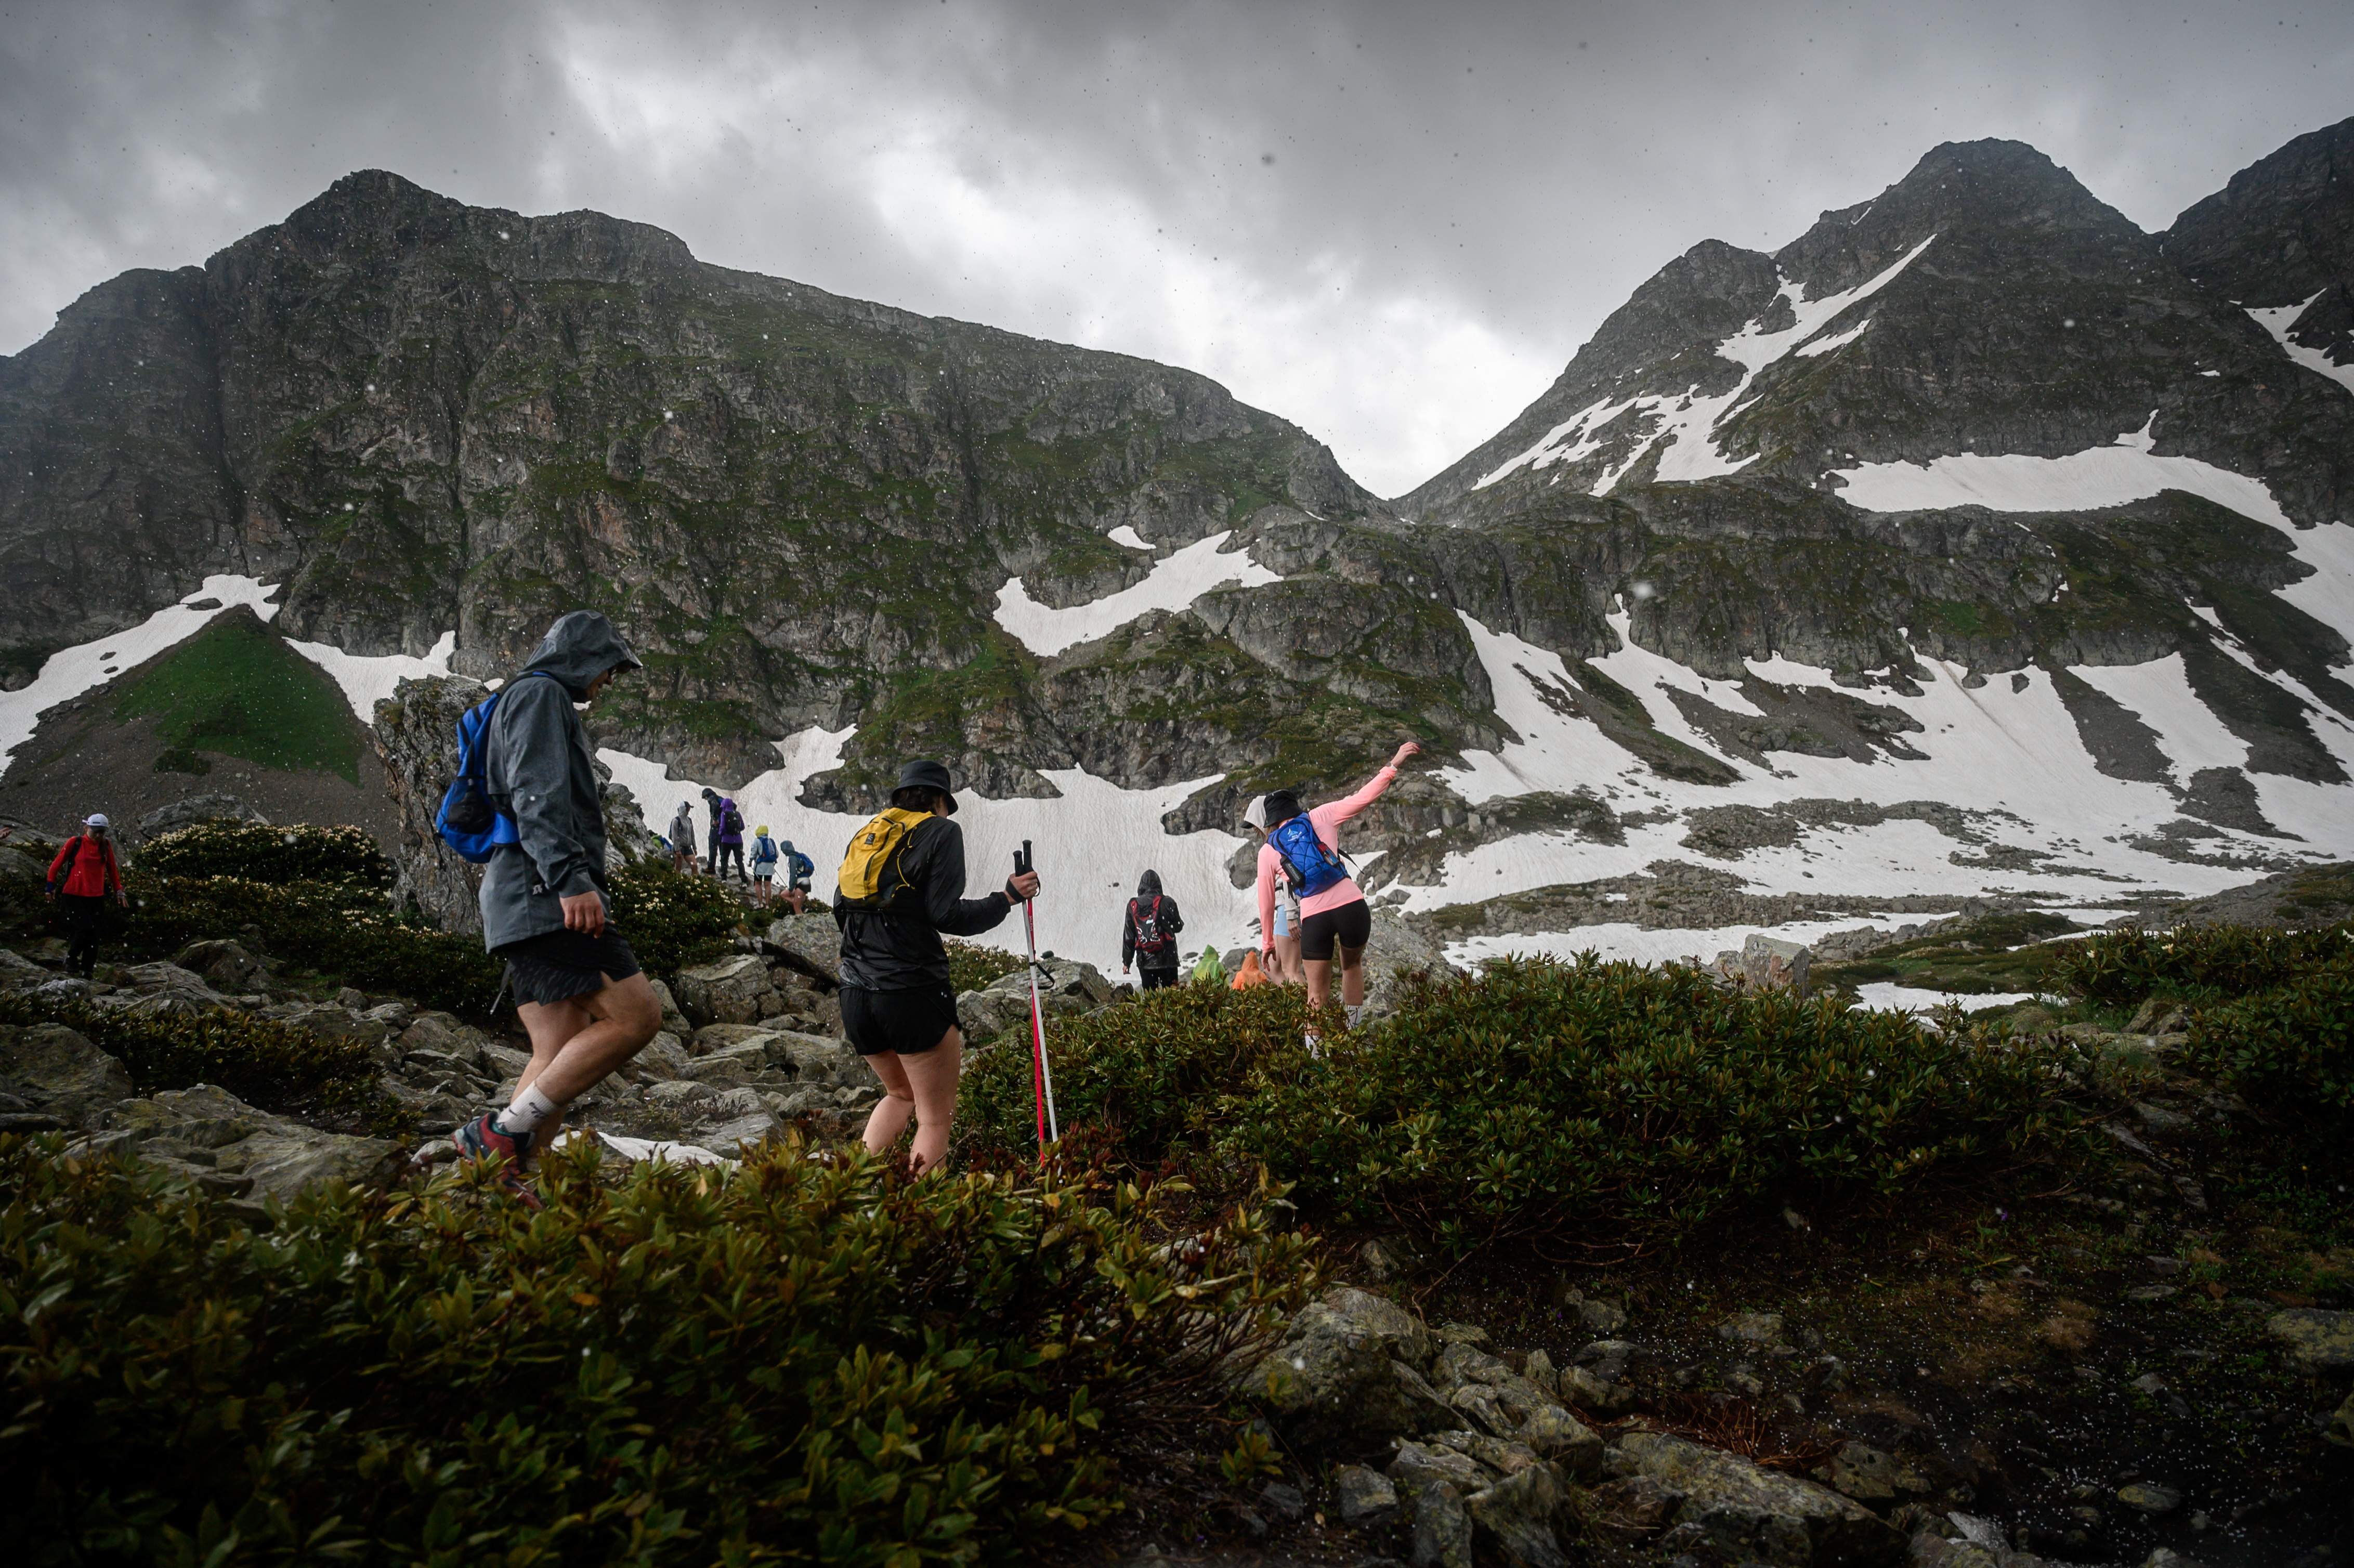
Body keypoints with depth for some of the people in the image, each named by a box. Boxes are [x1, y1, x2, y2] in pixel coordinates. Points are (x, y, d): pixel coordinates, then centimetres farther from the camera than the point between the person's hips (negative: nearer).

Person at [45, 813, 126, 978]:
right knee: (86, 928, -19)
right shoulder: (75, 843, -5)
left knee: (95, 936, -1)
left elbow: (112, 870, 17)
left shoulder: (106, 845, 7)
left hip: (96, 897, 4)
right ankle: (71, 957, 9)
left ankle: (86, 974, 8)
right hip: (73, 895, -4)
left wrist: (119, 891, 14)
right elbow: (57, 864, 3)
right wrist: (51, 885, -1)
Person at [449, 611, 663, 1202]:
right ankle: (504, 1132, -16)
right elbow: (537, 796, -16)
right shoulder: (539, 694, -1)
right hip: (544, 895, -10)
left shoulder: (543, 703, 31)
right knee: (636, 1015, -15)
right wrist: (571, 879, -26)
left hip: (529, 905, 11)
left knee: (560, 1057, 3)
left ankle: (504, 1181, -3)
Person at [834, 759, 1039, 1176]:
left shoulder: (866, 834, 16)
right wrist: (1007, 898, -2)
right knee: (936, 1117, 3)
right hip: (913, 992, -7)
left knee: (902, 1095, 27)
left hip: (855, 995, 7)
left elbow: (840, 908, 17)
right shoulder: (941, 832, -2)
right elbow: (946, 915, -12)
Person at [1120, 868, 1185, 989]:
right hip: (1166, 959, -2)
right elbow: (1178, 927, 5)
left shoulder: (1133, 906, 2)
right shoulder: (1167, 903, -6)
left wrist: (1126, 961, 10)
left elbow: (1128, 936, 5)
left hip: (1145, 961, 2)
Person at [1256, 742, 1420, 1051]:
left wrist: (1267, 943, 27)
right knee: (1352, 965, 28)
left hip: (1313, 918, -1)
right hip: (1352, 906, 1)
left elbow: (1266, 903, 16)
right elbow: (1364, 797, 4)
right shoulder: (1320, 818, 9)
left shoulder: (1268, 852, 11)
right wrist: (1394, 765, 11)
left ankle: (1314, 1053, 9)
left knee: (1318, 993, 13)